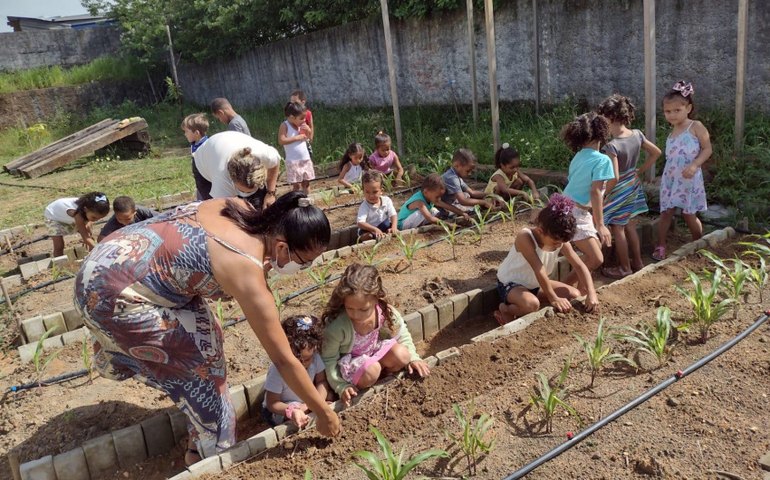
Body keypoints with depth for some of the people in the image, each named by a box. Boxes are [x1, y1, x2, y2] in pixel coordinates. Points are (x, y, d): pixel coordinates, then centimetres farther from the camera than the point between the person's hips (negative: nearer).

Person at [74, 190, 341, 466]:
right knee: (202, 358, 0)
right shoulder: (246, 272, -24)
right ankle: (211, 453, 17)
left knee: (203, 333, 15)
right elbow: (283, 359, -18)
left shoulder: (239, 208, -5)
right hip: (112, 295, -8)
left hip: (109, 258, 8)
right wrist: (323, 413, -8)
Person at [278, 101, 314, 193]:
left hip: (306, 159, 6)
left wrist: (308, 130, -5)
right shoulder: (285, 125, -11)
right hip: (293, 161, -6)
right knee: (296, 185, -3)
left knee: (306, 183, 12)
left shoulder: (302, 125, 6)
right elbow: (281, 141, -21)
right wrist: (297, 138, -21)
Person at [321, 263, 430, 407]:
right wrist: (342, 387, -24)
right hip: (348, 363, -4)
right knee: (371, 371, -34)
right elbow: (329, 360, -20)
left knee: (402, 355, -21)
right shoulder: (337, 326, -33)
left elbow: (402, 335, -3)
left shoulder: (385, 312, -23)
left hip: (373, 352, 5)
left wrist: (413, 357, -14)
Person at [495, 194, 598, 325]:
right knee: (531, 304, -38)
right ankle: (506, 309, -5)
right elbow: (539, 270, -33)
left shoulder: (560, 240, -12)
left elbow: (579, 266, -12)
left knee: (574, 294, -2)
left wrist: (591, 293, -25)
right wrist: (553, 298, -31)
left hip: (536, 284, 8)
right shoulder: (525, 237, -31)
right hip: (511, 284, -8)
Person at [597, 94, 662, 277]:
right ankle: (637, 262, 32)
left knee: (618, 230, 7)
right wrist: (640, 171, 13)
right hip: (634, 186, 7)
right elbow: (656, 153, 7)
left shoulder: (612, 146, -27)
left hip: (619, 191, -7)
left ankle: (624, 268, 18)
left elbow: (614, 178, -28)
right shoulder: (637, 135, -5)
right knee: (630, 227, 20)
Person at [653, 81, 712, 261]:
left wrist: (694, 165, -25)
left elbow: (707, 149, -10)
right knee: (665, 212, 5)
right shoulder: (672, 131, 8)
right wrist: (665, 175, 12)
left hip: (688, 179, -5)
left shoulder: (696, 127, -10)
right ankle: (660, 246, 13)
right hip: (670, 178, 5)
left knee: (689, 215, 5)